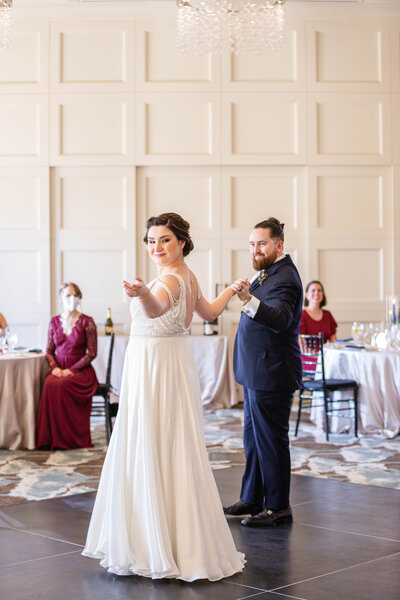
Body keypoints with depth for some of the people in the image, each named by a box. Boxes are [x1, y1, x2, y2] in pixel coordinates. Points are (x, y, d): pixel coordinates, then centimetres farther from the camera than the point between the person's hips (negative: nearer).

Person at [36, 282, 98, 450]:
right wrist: (55, 368, -8)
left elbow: (92, 353, -4)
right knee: (49, 384, -32)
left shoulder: (87, 322, 0)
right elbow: (49, 351, 13)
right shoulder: (54, 321, 12)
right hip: (58, 369, 3)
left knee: (60, 385, -34)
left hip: (80, 369, -3)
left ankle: (66, 438, -23)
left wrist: (71, 370, -14)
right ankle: (49, 438, -25)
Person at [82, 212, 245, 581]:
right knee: (170, 454, 15)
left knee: (154, 454, -5)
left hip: (156, 368, -10)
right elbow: (210, 312, 27)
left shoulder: (171, 278, -19)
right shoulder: (186, 277, 11)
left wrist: (142, 293, -64)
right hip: (171, 363, 10)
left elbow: (156, 309, -42)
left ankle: (160, 548, 0)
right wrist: (232, 290, 46)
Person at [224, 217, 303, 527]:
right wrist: (248, 292, 13)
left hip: (271, 374, -11)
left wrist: (249, 298, -48)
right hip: (257, 373, 11)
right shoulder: (269, 273, 14)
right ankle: (252, 499, 28)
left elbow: (281, 319, -37)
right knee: (254, 439, 18)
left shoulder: (284, 278, -18)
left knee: (271, 441, -3)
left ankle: (278, 507, 7)